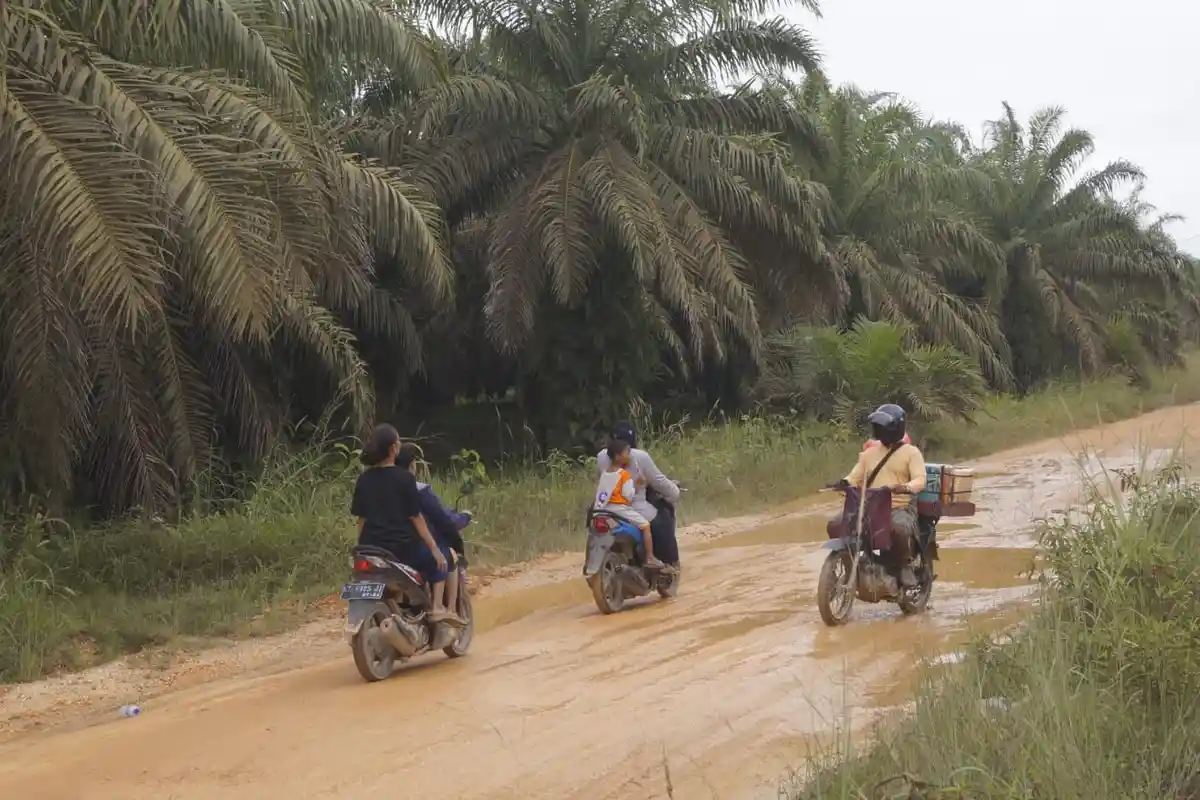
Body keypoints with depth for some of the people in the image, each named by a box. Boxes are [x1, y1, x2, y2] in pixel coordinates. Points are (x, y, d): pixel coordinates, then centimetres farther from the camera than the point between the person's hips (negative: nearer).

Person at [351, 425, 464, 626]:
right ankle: (437, 607, 6)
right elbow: (415, 517, -11)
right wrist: (434, 548, -4)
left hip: (372, 550, 5)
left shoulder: (364, 479, 3)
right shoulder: (404, 478, -11)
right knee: (440, 558, 20)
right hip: (402, 547, -5)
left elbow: (361, 518, 7)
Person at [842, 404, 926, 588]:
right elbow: (856, 477, 12)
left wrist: (906, 487, -33)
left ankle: (906, 565, -12)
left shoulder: (911, 452, 4)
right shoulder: (870, 452, 18)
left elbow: (920, 480, -9)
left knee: (899, 528, -40)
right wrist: (844, 482, -13)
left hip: (901, 508, -5)